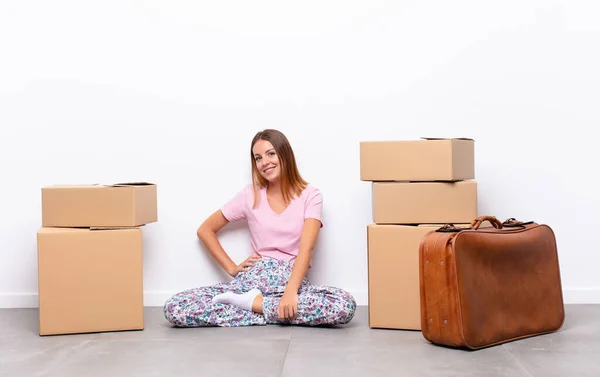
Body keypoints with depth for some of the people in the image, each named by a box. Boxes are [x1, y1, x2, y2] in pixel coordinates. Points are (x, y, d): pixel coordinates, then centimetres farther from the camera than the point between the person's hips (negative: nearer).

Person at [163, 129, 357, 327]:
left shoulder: (310, 195, 2)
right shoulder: (250, 195, 8)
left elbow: (306, 248, -12)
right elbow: (205, 230, 14)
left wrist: (290, 292, -28)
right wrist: (232, 268, 2)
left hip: (293, 280, -1)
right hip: (253, 279, 1)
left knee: (345, 305, -34)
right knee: (174, 308, -20)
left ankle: (253, 303, -20)